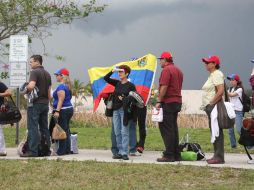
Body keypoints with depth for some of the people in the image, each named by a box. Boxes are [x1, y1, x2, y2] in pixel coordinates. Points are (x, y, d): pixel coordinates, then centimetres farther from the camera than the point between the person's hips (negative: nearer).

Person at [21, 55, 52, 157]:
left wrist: (25, 89, -6)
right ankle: (47, 149, 12)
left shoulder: (34, 72, -10)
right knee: (44, 128, 12)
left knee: (33, 127, -7)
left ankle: (33, 151, -11)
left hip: (35, 103, -8)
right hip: (45, 103, 8)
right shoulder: (47, 74, 16)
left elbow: (31, 86, -25)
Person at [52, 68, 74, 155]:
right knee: (66, 130, 12)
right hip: (69, 108, 10)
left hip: (63, 110, -10)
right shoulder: (68, 86, 16)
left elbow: (61, 100, -21)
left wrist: (57, 111, -25)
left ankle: (61, 151, -8)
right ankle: (67, 149, 14)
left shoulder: (61, 86, -14)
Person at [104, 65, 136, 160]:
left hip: (125, 110, -6)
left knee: (124, 132, -8)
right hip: (116, 110, 6)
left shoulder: (130, 85, -3)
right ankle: (120, 152, 12)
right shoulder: (117, 83, 12)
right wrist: (113, 71, -5)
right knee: (117, 132, 6)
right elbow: (106, 78, 6)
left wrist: (124, 99, -18)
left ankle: (124, 153, -8)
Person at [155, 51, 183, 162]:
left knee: (166, 129, -7)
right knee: (173, 129, 13)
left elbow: (164, 87, -20)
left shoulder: (166, 70, -11)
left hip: (168, 102, -9)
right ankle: (176, 155, 13)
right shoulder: (178, 70, 18)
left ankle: (169, 155, -11)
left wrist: (159, 101, -18)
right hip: (177, 102, 9)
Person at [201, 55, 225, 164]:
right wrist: (208, 105, 14)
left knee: (217, 131, -10)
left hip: (214, 106, -11)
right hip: (210, 107, 11)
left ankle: (219, 157, -10)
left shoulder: (217, 74, -11)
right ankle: (217, 155, 15)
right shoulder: (212, 75, 20)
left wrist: (212, 103, -18)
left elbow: (221, 91, -22)